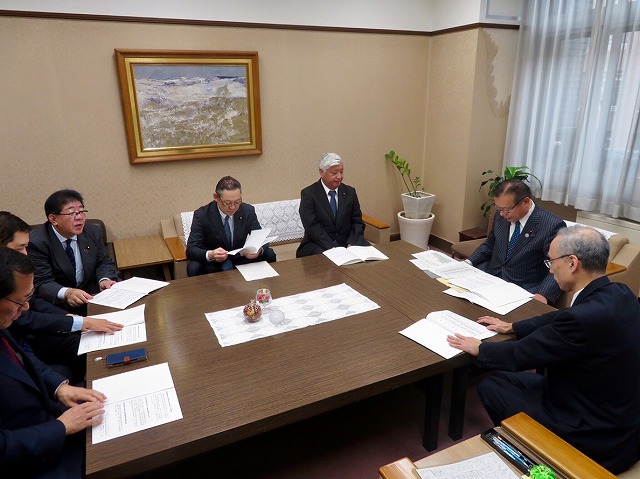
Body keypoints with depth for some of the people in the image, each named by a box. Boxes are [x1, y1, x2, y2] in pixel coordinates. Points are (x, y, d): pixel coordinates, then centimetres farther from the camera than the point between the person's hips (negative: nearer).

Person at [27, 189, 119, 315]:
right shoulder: (36, 242, -14)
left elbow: (104, 262, 9)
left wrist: (104, 280, -16)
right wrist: (66, 293, -41)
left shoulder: (93, 232, 1)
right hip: (57, 305, -4)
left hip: (92, 298, 4)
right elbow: (42, 283, -18)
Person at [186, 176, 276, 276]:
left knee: (269, 254, -17)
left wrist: (259, 250, -32)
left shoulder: (248, 211, -9)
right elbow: (191, 249, -20)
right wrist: (210, 255, -42)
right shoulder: (202, 214, -15)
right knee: (194, 268, -32)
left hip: (242, 261, 3)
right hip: (213, 265, -2)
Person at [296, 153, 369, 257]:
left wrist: (351, 244, -13)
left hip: (347, 242, 4)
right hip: (319, 244, -4)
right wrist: (332, 249, -23)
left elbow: (357, 222, 6)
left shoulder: (350, 192, 9)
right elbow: (312, 227, -13)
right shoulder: (308, 194, -4)